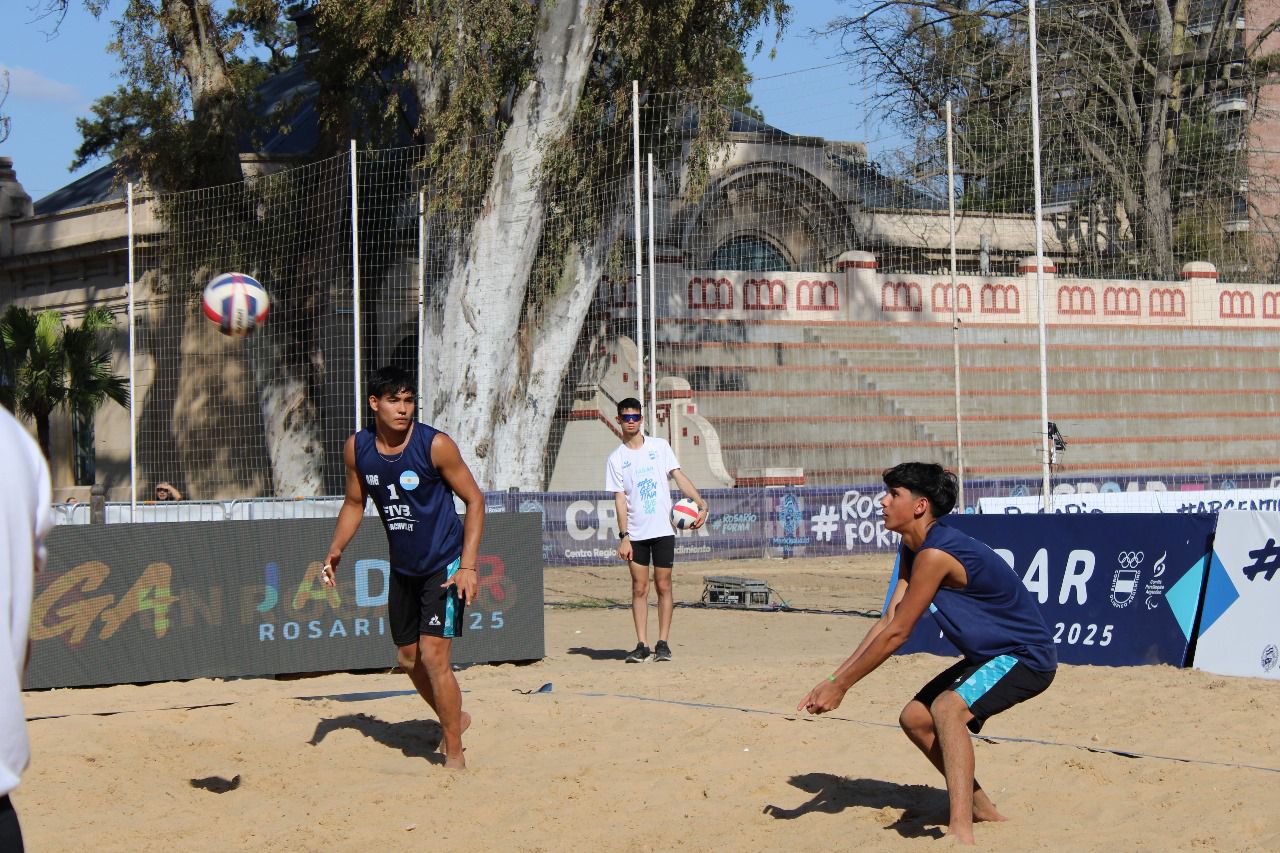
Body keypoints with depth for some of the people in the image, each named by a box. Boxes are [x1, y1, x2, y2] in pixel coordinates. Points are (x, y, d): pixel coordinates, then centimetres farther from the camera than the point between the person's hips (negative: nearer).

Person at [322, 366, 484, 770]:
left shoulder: (435, 445, -18)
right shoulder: (357, 448, -4)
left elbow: (474, 499, -12)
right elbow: (354, 503, 12)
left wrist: (468, 566, -19)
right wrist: (336, 549, -3)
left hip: (444, 564, -6)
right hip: (402, 567, 6)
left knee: (433, 655, -14)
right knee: (408, 658, 14)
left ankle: (455, 757, -5)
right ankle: (455, 718, 40)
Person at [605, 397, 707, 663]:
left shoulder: (659, 446, 6)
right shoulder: (616, 459, 4)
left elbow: (679, 476, 1)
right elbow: (620, 499, 0)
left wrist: (700, 503, -13)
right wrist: (623, 537, -8)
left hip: (663, 530, 0)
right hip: (635, 533, 0)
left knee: (663, 586, 0)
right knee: (639, 588, 0)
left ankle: (663, 643, 5)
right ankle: (642, 645, 3)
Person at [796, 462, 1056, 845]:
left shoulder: (934, 555, -26)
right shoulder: (912, 550, 5)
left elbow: (897, 634, -23)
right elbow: (887, 621, 5)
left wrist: (842, 684, -16)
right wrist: (834, 678, -1)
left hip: (1026, 656, -11)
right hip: (991, 655, 11)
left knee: (948, 707, -33)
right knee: (915, 718, 13)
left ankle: (960, 831, -39)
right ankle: (980, 807, 29)